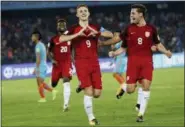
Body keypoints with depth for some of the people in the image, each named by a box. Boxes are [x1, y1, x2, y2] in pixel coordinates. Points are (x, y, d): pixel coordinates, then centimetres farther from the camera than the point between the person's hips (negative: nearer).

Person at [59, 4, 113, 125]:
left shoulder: (95, 28, 7)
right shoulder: (74, 29, -2)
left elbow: (111, 34, -6)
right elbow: (61, 39, -19)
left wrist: (96, 33, -22)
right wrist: (78, 34, -26)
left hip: (94, 62, 4)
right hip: (81, 63, -3)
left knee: (97, 93, 0)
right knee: (89, 92, -11)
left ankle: (83, 86, 33)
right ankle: (91, 118, 0)